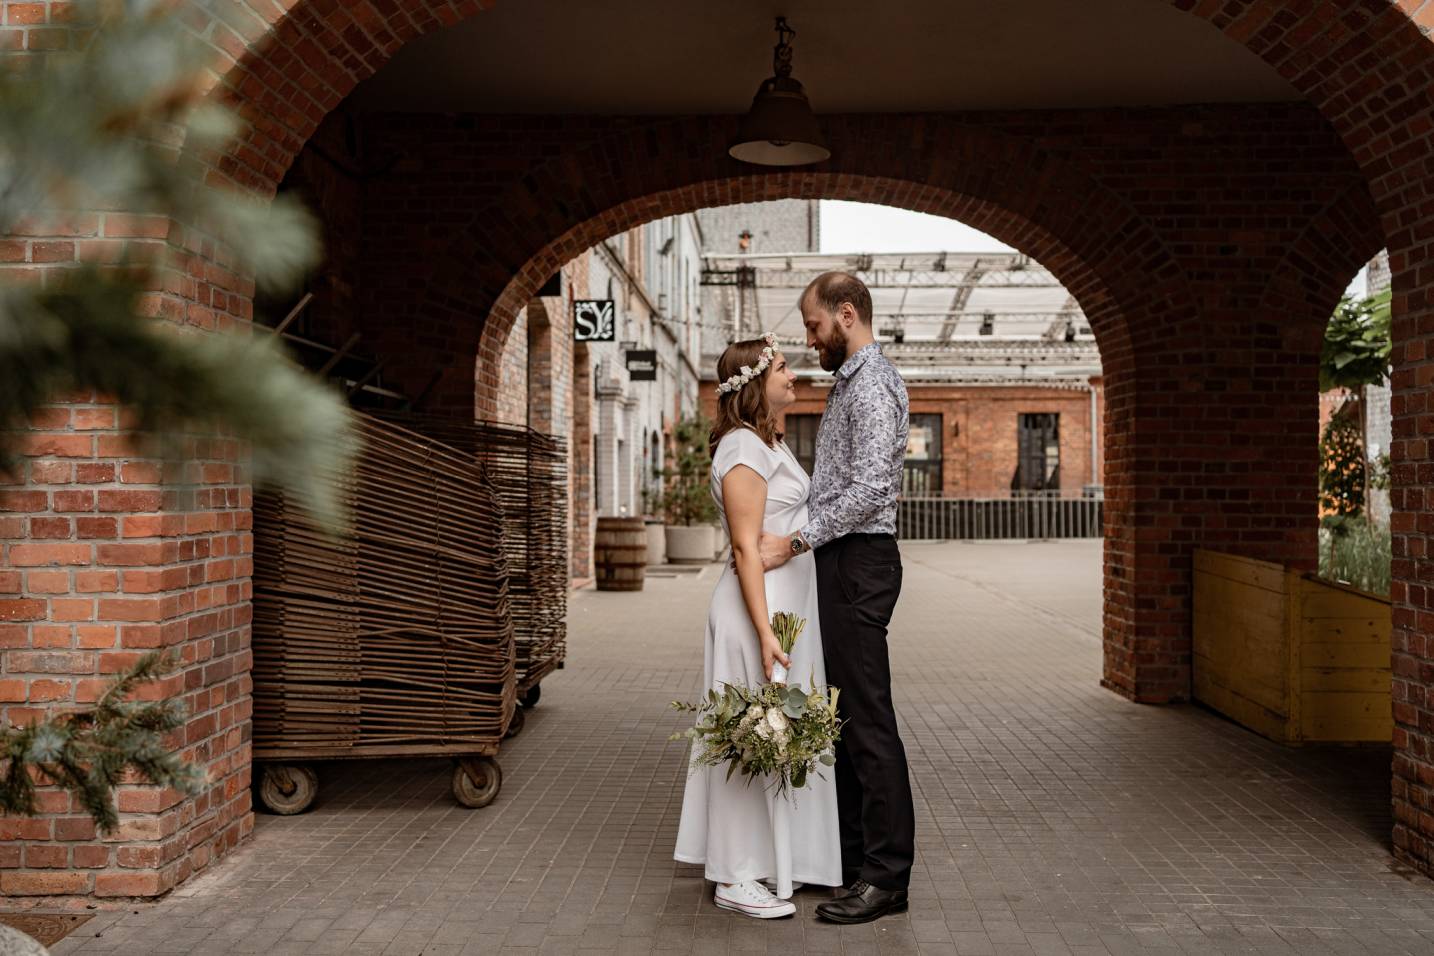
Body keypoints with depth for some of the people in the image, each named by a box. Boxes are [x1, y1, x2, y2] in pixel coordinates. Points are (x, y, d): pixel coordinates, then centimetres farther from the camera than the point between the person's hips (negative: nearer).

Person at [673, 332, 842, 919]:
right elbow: (746, 546, -20)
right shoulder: (743, 447, -14)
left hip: (788, 605, 10)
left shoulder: (769, 442, 16)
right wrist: (764, 632, -24)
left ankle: (766, 862, 25)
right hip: (760, 606, -10)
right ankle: (735, 877, 6)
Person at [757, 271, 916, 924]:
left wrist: (796, 542, -22)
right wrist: (797, 539, 15)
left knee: (869, 719, -7)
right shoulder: (850, 381, 20)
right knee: (844, 714, 13)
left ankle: (887, 875, 0)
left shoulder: (871, 382, -12)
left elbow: (871, 486, -23)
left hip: (859, 562, -11)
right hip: (840, 562, 11)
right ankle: (852, 855, 23)